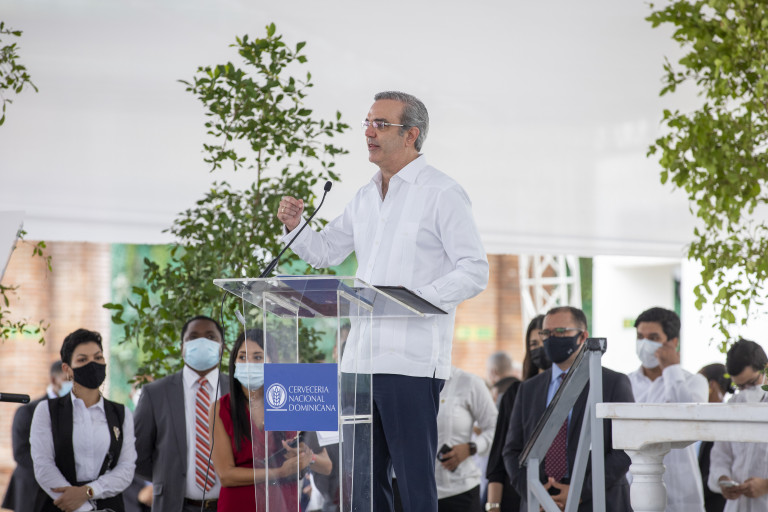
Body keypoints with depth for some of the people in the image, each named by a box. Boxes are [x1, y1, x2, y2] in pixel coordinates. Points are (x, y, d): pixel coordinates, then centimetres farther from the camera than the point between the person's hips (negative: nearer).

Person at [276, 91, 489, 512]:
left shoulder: (442, 194, -5)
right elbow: (325, 252, 25)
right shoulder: (366, 198, 18)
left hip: (412, 361, -8)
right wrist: (295, 227, 5)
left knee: (414, 478, -6)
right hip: (361, 357, 8)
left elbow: (475, 272, -10)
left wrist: (421, 296, -22)